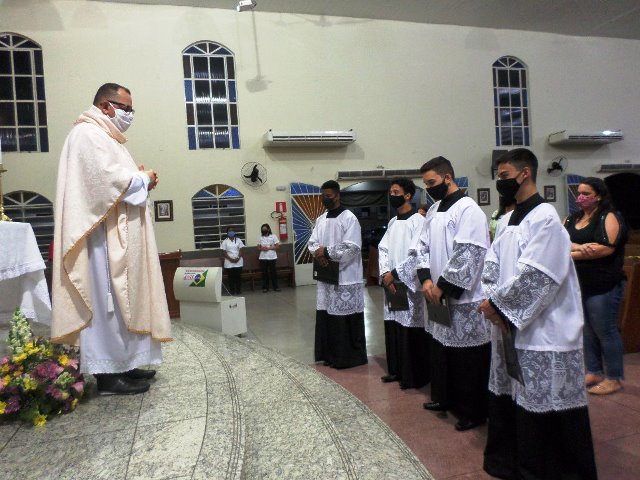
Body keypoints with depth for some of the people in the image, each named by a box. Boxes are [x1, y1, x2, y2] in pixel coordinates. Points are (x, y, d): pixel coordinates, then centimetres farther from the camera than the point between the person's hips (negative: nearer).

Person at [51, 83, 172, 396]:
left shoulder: (105, 137, 22)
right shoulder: (88, 134, -10)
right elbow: (107, 179, -22)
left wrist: (140, 180, 5)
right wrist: (143, 179, -8)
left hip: (119, 238, 11)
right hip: (103, 238, -11)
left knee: (121, 302, 13)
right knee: (107, 303, -6)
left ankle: (121, 364, 21)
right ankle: (108, 374, 2)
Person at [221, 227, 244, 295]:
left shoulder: (238, 240, 7)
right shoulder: (225, 241, 4)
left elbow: (241, 250, 3)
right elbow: (224, 252, -1)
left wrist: (238, 258, -13)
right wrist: (230, 259, -14)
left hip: (238, 262, 1)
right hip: (229, 262, 0)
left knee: (238, 276, 0)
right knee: (231, 277, 0)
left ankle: (238, 290, 8)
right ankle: (232, 291, 7)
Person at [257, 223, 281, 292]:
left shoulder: (273, 236, 0)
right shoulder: (260, 238, 9)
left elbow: (277, 246, -5)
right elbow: (258, 247, 12)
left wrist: (269, 248, -15)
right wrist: (262, 248, -10)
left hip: (272, 257, -2)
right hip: (263, 258, 2)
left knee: (273, 272, 0)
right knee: (264, 273, 4)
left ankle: (275, 287, 6)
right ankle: (265, 287, 10)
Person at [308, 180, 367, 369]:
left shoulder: (349, 218, -9)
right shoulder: (320, 219, 13)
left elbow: (352, 247, -18)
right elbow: (312, 242, 11)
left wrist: (327, 252, -17)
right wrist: (318, 253, -11)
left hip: (346, 277, -7)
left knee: (346, 318, -1)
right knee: (326, 315, 10)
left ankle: (351, 356, 11)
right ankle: (331, 354, 22)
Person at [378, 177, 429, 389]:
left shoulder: (418, 221, -9)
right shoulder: (392, 222, 14)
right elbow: (383, 249, 9)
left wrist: (394, 273, -15)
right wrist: (385, 274, -7)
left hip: (409, 285, -7)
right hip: (391, 284, 7)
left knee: (411, 332, -1)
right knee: (393, 328, 12)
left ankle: (414, 376, 11)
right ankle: (397, 370, 26)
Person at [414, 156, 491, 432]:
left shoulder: (468, 210, -14)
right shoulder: (433, 210, 12)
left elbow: (466, 255, -20)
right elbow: (424, 247, 12)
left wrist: (443, 287, -16)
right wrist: (426, 279, -3)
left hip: (463, 298, -8)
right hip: (438, 296, 8)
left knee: (466, 359, 4)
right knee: (440, 351, 18)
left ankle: (473, 411, 20)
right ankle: (446, 398, 36)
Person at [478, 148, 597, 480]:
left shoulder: (545, 218, -14)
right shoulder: (508, 220, 12)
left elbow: (536, 276, -21)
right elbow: (492, 264, 10)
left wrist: (497, 304, -14)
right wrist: (493, 301, -6)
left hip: (542, 331, -9)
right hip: (509, 327, 9)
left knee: (543, 410, 2)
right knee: (506, 398, 18)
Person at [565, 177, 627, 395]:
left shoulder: (609, 217, -6)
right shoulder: (572, 219, 12)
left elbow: (607, 248, -20)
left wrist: (572, 254, -13)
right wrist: (578, 247, -20)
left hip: (603, 286, -6)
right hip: (577, 284, 6)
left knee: (605, 331, 1)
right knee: (586, 330, 14)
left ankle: (614, 378, 16)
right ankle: (593, 372, 28)